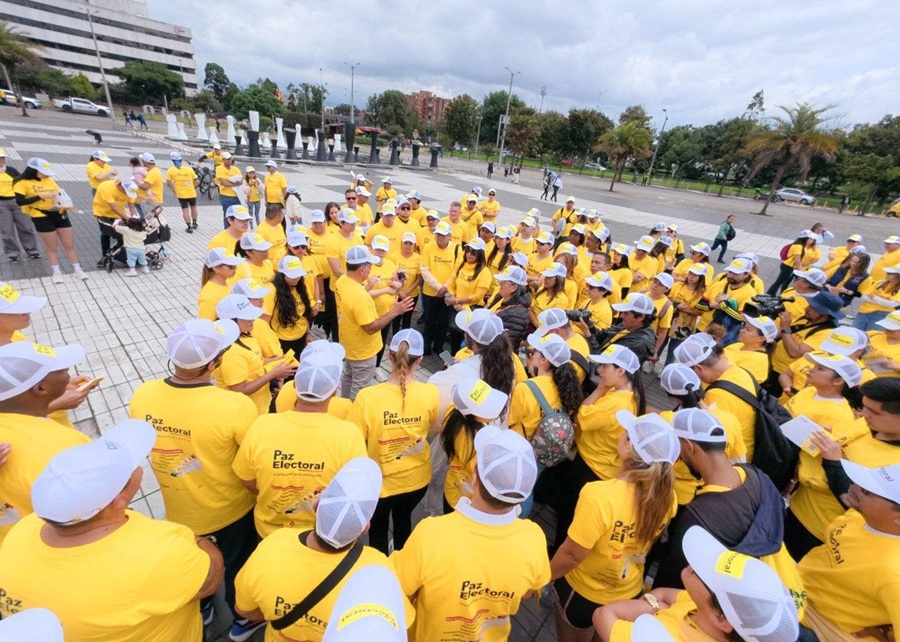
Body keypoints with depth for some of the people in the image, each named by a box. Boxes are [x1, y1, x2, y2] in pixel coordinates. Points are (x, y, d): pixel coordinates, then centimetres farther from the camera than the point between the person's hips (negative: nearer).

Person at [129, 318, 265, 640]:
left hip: (179, 509, 4)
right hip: (231, 509, -4)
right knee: (238, 565, 26)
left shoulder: (141, 396, -22)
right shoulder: (235, 406, -38)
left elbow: (146, 444, -1)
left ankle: (199, 609, 61)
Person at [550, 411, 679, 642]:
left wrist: (543, 579, -10)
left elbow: (571, 555, -27)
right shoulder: (666, 496, -22)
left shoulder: (599, 495, -39)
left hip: (584, 590, -4)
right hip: (630, 591, 4)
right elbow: (644, 538, -2)